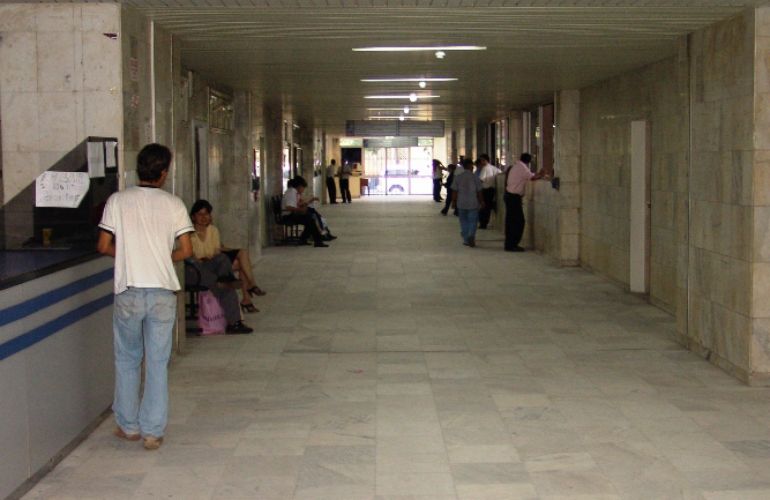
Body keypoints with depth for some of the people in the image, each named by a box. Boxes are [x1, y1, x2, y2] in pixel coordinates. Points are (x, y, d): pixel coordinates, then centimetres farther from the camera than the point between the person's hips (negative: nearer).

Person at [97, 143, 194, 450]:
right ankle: (153, 431, 9)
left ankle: (129, 426, 23)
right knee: (158, 362, 7)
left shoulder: (117, 201, -1)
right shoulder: (173, 204, -1)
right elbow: (185, 251, -3)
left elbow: (104, 247, -1)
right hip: (162, 290, 0)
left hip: (128, 292, 0)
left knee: (127, 359, 16)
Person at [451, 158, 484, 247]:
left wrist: (453, 201, 8)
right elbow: (479, 192, -3)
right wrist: (481, 202, 8)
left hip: (461, 204, 2)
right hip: (473, 203, -2)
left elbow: (454, 191, -2)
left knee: (464, 221, 12)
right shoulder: (475, 178, -8)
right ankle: (471, 235, -15)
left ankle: (466, 239, 15)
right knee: (473, 221, 5)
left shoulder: (457, 177, -3)